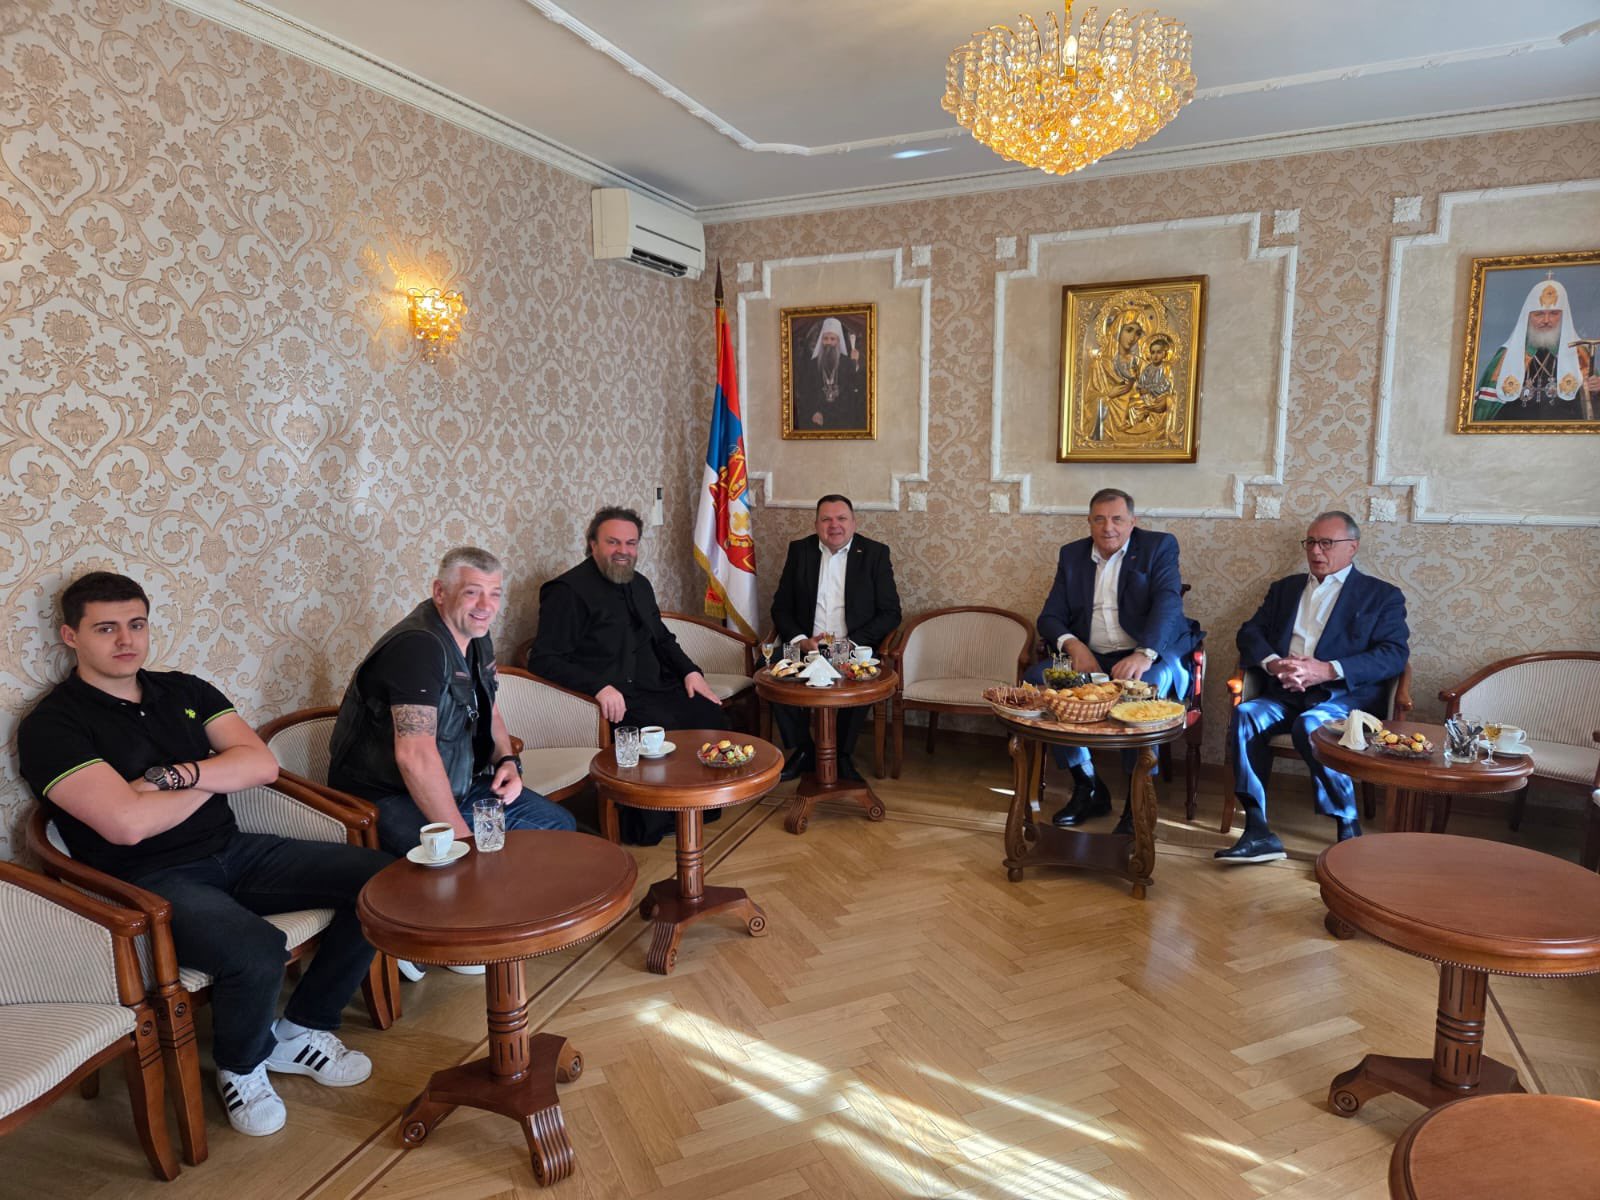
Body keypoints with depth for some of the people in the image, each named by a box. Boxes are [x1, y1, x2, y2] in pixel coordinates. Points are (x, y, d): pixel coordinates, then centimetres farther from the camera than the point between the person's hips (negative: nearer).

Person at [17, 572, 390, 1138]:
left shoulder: (184, 690, 11)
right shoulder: (52, 726, -7)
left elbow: (262, 764, 0)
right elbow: (127, 823, -21)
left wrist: (174, 774, -15)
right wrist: (214, 779, -5)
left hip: (233, 853, 6)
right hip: (150, 881, -6)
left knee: (383, 878, -8)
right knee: (258, 951, -35)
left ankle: (302, 1028, 9)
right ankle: (242, 1067, 2)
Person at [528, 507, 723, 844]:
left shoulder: (639, 585, 18)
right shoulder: (567, 590, -7)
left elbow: (662, 639, 30)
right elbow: (544, 660, -15)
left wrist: (690, 671, 10)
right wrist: (600, 687, -27)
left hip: (652, 689, 8)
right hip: (610, 700, -8)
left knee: (708, 711, -13)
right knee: (661, 727, -31)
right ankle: (645, 827, -12)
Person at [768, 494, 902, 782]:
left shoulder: (875, 553, 2)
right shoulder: (800, 550, 9)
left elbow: (890, 612, -2)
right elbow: (780, 607, 8)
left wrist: (851, 643, -15)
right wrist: (800, 639, -11)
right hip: (806, 646, 2)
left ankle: (842, 756, -6)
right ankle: (803, 752, -4)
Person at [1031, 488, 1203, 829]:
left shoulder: (1159, 546, 3)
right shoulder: (1072, 554, 14)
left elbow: (1167, 603, -14)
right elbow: (1050, 617, 9)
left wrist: (1144, 654, -32)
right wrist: (1074, 646, -15)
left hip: (1150, 658, -4)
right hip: (1090, 658, 4)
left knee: (1147, 684, -38)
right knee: (1036, 676, -23)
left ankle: (1138, 798, -18)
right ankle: (1089, 788, -9)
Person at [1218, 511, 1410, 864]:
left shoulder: (1381, 595, 11)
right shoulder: (1285, 588, 25)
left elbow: (1394, 655, -3)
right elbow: (1250, 633, 15)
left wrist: (1327, 670, -18)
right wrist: (1273, 663, -9)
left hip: (1344, 695, -4)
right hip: (1285, 695, 4)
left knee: (1310, 725, -36)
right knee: (1246, 714, -28)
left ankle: (1349, 829, -16)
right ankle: (1257, 832, -27)